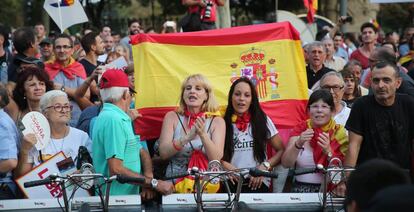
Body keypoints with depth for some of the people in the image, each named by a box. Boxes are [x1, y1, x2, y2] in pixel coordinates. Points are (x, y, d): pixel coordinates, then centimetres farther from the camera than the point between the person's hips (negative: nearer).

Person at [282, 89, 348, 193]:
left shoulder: (339, 133, 4)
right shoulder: (301, 129, 9)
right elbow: (286, 164, -2)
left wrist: (328, 152, -18)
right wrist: (298, 144, -18)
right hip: (300, 188, 1)